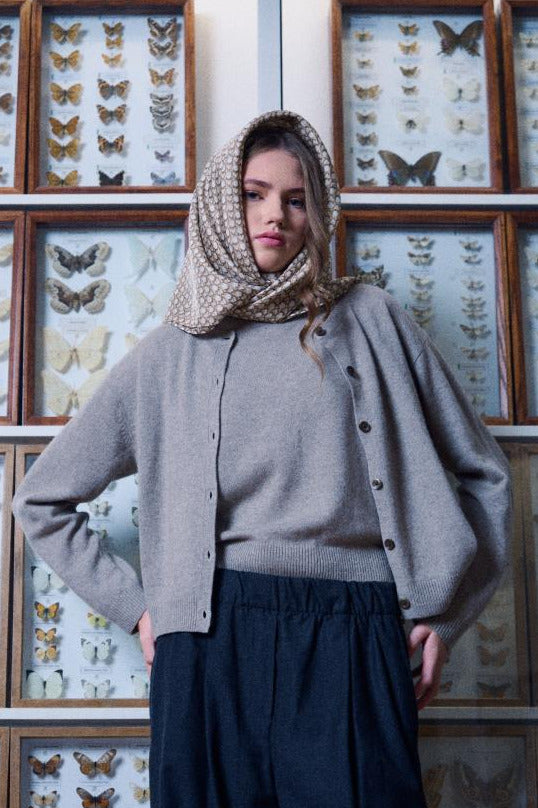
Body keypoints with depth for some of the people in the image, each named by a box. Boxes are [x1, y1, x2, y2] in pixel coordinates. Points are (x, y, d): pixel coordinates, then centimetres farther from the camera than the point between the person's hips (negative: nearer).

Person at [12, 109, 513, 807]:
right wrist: (134, 605, 9)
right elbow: (41, 500, 18)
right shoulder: (167, 357, 11)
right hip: (213, 638, 1)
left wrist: (447, 613, 6)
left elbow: (483, 470, 14)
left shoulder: (370, 319, 10)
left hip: (358, 644, 0)